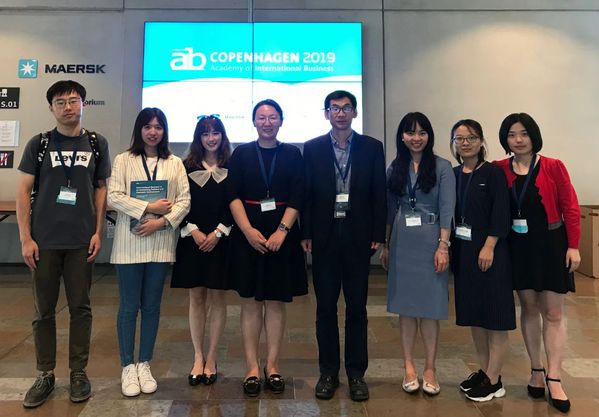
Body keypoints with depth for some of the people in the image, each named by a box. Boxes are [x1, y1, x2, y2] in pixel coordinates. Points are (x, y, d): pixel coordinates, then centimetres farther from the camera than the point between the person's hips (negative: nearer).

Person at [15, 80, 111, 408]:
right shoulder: (39, 144, 3)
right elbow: (23, 191, 2)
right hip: (44, 241, 0)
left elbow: (101, 189, 7)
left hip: (81, 241, 0)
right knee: (43, 310, 8)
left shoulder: (97, 144, 5)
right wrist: (25, 238, -4)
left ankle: (78, 372, 21)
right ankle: (45, 374, 23)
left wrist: (98, 232, 0)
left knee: (80, 308, 7)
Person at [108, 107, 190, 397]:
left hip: (160, 243, 2)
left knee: (152, 306, 10)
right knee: (129, 306, 5)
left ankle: (144, 365, 23)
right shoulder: (123, 160, 3)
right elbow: (113, 197, -7)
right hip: (129, 243, -2)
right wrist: (148, 207, -15)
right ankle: (128, 367, 18)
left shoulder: (175, 163, 8)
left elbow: (184, 200, 1)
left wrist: (163, 221, -13)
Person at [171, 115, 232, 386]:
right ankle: (198, 358, 16)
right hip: (192, 239, 1)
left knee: (216, 297, 4)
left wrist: (217, 233, -10)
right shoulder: (187, 166, 7)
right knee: (196, 297, 6)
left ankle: (211, 358, 15)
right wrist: (194, 231, -10)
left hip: (221, 240, -1)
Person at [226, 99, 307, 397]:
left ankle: (272, 366, 17)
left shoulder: (292, 154, 7)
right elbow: (233, 196, -1)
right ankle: (252, 368, 13)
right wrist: (248, 230, -13)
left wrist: (281, 231, -14)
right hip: (248, 235, 0)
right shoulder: (241, 153, 7)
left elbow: (296, 199, -1)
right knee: (251, 302, 4)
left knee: (276, 302, 5)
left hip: (282, 235, 0)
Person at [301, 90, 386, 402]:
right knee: (325, 307, 8)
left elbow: (379, 194, 2)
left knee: (357, 307, 8)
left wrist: (378, 235, -3)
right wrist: (306, 233, -3)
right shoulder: (312, 148, 4)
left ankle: (356, 373, 22)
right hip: (324, 236, 1)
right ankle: (328, 372, 23)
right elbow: (306, 194, 2)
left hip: (358, 235, 0)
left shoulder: (372, 147, 4)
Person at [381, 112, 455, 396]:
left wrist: (443, 246, -14)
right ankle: (409, 367, 19)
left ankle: (429, 369, 17)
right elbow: (390, 209, 11)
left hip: (430, 240, -3)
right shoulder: (394, 169, 8)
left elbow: (447, 209, -7)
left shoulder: (442, 167, -2)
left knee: (430, 306, 3)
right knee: (405, 305, 7)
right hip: (401, 242, 3)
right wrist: (385, 245, 10)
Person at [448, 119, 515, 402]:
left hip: (488, 249, -6)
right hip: (462, 250, 6)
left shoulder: (493, 172, -6)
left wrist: (488, 246, -18)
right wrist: (448, 247, 2)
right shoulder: (452, 175, 9)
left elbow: (501, 213, -12)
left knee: (494, 314, 1)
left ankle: (494, 381, 11)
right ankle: (484, 371, 26)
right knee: (472, 311, 12)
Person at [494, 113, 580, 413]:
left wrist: (573, 246, -8)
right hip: (519, 247, 2)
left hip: (550, 245, -2)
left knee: (553, 313, 3)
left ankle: (554, 380, 12)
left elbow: (570, 207, -6)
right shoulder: (499, 170, -1)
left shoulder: (553, 167, -6)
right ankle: (536, 371, 25)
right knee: (529, 308, 11)